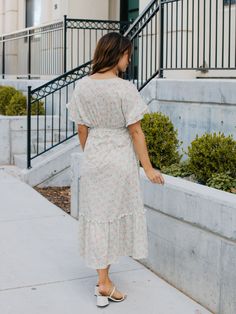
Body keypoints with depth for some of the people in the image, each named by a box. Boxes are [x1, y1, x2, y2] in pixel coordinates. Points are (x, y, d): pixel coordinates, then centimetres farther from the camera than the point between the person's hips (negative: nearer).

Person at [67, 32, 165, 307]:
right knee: (115, 213, 9)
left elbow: (81, 130, 5)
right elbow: (135, 132, -13)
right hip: (120, 160, -4)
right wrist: (148, 168, -5)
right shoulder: (125, 89, -16)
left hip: (92, 159, 5)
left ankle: (103, 279, 24)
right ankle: (104, 283, 20)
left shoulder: (82, 86, -1)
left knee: (96, 213, 12)